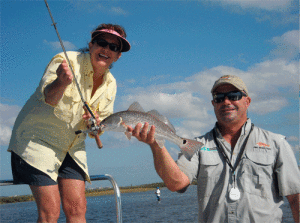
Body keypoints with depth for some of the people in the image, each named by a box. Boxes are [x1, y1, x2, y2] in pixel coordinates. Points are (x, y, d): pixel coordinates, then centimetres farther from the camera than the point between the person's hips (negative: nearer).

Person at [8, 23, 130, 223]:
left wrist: (96, 123, -16)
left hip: (72, 146, 6)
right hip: (38, 139, -6)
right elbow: (48, 97, -35)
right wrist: (61, 82, -57)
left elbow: (104, 122, 9)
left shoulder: (110, 84, 3)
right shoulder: (67, 61, -18)